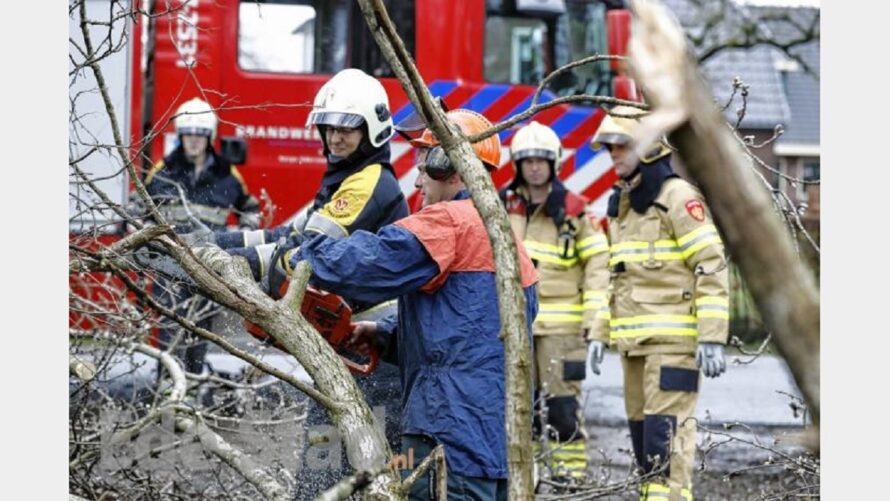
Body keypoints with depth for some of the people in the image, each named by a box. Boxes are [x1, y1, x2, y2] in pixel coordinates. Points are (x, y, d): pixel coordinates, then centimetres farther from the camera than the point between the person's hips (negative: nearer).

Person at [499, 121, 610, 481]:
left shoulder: (573, 210, -1)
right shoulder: (502, 207, 10)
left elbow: (598, 265, -2)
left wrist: (596, 323, -9)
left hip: (562, 324, -4)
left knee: (563, 404, -6)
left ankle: (571, 475, -1)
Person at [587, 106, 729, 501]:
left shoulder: (677, 197, -8)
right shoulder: (620, 204, 19)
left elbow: (712, 267, -13)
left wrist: (712, 338, -18)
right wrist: (600, 333, 20)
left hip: (672, 339, -9)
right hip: (633, 341, 9)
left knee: (666, 429, -13)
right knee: (641, 426, 11)